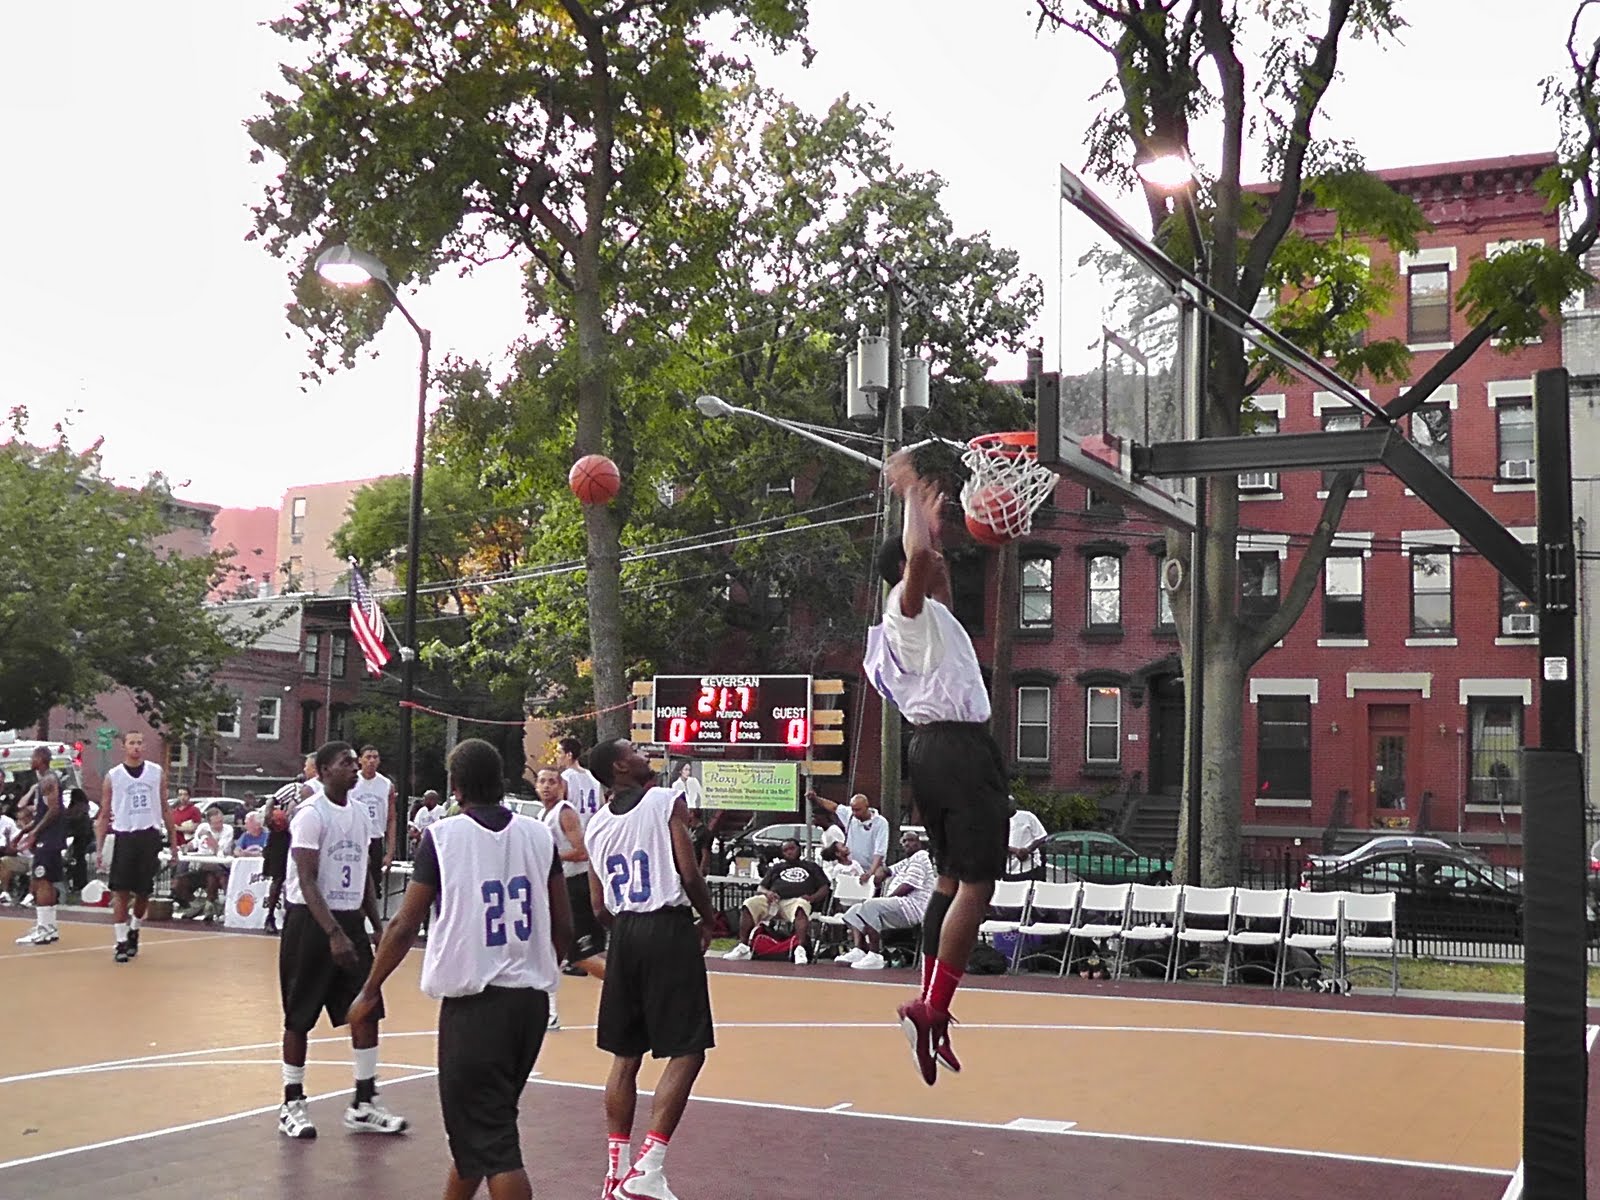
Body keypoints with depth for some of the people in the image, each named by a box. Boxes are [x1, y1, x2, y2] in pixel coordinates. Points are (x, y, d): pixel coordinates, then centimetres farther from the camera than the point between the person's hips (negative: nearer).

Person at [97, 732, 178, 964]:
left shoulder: (156, 772, 5)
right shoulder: (113, 776, 1)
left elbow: (165, 809, 11)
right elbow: (104, 816, 4)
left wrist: (173, 840, 6)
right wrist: (99, 847, -5)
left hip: (150, 837, 2)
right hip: (125, 837, -1)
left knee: (144, 892, 8)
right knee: (120, 892, -4)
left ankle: (134, 931, 31)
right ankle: (121, 942, 2)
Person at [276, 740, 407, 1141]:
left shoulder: (360, 814, 9)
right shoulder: (311, 814, -14)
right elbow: (307, 882, -19)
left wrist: (378, 926, 12)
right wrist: (333, 934, -26)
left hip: (350, 919, 7)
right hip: (310, 922, -7)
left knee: (367, 1011, 3)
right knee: (299, 1017, 3)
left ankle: (363, 1105, 10)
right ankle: (292, 1105, 15)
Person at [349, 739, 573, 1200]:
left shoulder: (441, 835, -7)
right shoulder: (539, 834, 5)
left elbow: (404, 925, -5)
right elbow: (563, 927, 8)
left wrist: (370, 992, 8)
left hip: (474, 999, -5)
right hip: (532, 998, 6)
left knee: (488, 1136, -1)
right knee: (485, 1119, 23)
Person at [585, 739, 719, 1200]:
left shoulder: (596, 824, 12)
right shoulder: (667, 802, -6)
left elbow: (598, 908, 11)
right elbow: (690, 873, -12)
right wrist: (709, 920, 3)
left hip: (624, 933, 6)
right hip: (669, 929, -6)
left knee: (626, 1055, 15)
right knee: (687, 1052, -1)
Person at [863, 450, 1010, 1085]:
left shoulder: (924, 611, 19)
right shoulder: (908, 606, -8)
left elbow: (934, 578, 42)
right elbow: (916, 555, -30)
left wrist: (930, 520, 41)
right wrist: (910, 491, -16)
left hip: (934, 747, 10)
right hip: (959, 746, -10)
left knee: (952, 880, 14)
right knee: (976, 885, -11)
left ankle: (930, 1006, 14)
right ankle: (931, 1009, -15)